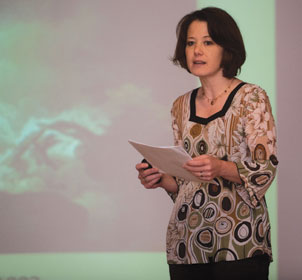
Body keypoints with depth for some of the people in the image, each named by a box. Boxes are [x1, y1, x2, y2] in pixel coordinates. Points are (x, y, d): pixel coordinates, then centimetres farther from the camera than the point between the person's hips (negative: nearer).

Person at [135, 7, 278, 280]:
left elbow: (265, 170, -10)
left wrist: (220, 168, -26)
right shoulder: (182, 106, 12)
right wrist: (162, 179, -3)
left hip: (239, 241, -5)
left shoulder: (251, 97, -3)